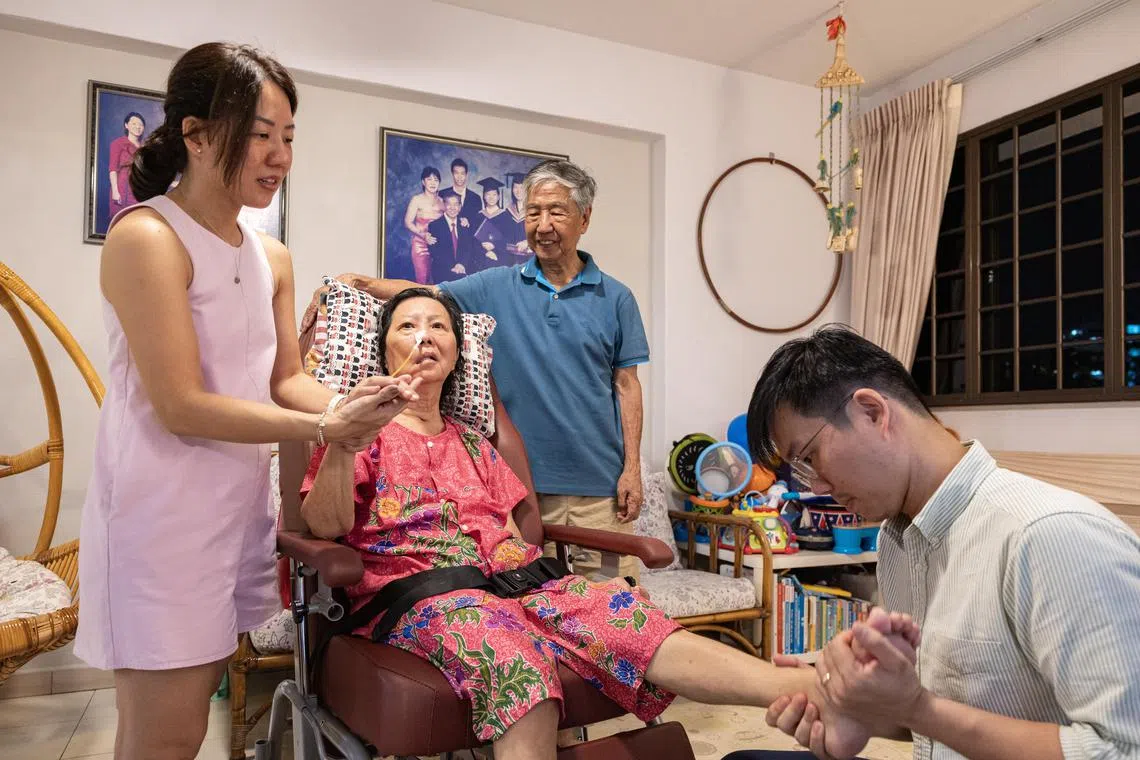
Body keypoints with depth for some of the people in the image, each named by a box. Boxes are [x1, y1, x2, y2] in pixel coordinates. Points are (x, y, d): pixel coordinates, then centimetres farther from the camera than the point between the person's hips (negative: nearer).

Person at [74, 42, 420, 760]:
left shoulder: (274, 257, 9)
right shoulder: (146, 237, -14)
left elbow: (285, 380, 8)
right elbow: (180, 406, -19)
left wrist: (346, 402, -13)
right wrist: (324, 427, -19)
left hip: (243, 504, 7)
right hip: (163, 513, -7)